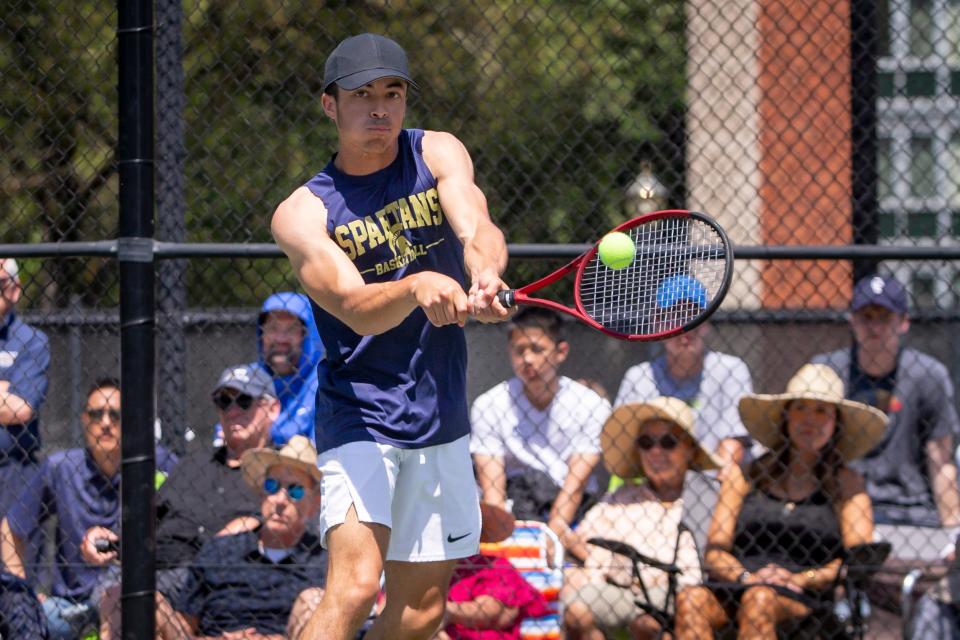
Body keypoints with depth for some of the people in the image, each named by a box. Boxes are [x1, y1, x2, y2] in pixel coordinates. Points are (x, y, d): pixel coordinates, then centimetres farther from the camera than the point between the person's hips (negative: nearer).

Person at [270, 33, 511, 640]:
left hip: (442, 421, 4)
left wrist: (484, 274, -41)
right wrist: (417, 288, -44)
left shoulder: (437, 155, 3)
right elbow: (358, 309, -22)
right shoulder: (303, 213, -7)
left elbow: (477, 229, -17)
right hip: (359, 414, -4)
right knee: (355, 586, -24)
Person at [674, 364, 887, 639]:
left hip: (805, 600, -2)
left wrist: (800, 579, -9)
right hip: (731, 592, 2)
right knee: (691, 599, -32)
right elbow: (715, 551, 12)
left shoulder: (846, 483, 17)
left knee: (759, 599, -38)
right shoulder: (745, 475, 20)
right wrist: (745, 576, -9)